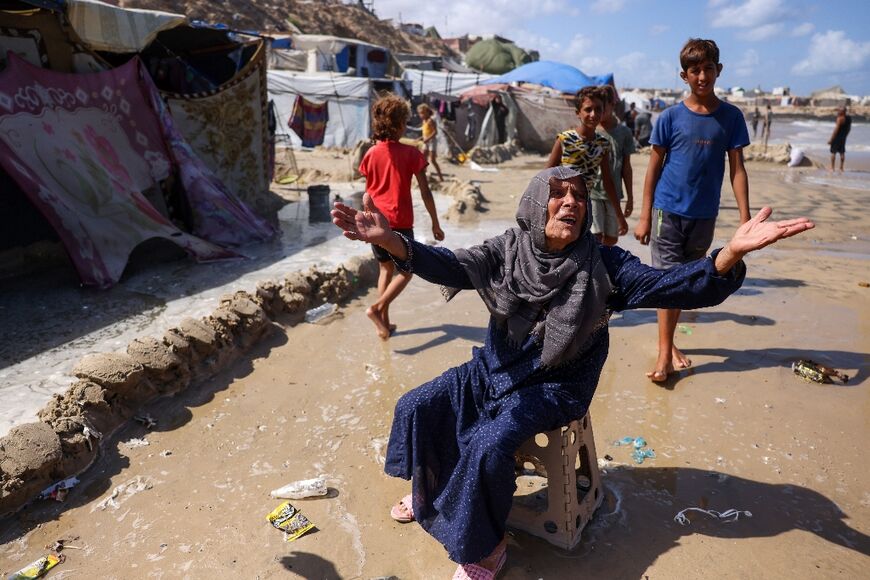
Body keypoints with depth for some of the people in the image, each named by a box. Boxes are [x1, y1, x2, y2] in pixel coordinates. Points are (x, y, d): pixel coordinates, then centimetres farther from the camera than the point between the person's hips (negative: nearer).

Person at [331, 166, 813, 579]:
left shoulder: (602, 264, -15)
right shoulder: (507, 250, -8)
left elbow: (673, 287, -25)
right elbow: (450, 266, -21)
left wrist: (732, 252, -44)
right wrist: (391, 240, -39)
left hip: (554, 388, -4)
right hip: (493, 371, 5)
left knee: (488, 446, -26)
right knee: (415, 407, 0)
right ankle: (430, 492, 27)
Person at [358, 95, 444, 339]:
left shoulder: (371, 154, 2)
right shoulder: (410, 153, -9)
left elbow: (367, 193, 8)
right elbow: (425, 192, -8)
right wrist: (435, 223, 0)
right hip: (400, 223, -5)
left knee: (385, 269, 18)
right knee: (405, 271, 12)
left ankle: (384, 323, 20)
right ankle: (377, 307, -9)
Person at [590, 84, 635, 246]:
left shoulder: (624, 132, 3)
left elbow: (626, 167, 9)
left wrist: (630, 197, 10)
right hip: (591, 192, -3)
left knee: (611, 239, 10)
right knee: (595, 238, -9)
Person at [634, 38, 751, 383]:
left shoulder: (731, 117, 3)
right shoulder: (671, 117, -2)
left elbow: (737, 169, 3)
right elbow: (654, 168, 0)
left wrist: (745, 219, -4)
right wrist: (644, 217, -2)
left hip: (704, 215, 3)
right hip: (669, 209, -2)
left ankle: (668, 342, 27)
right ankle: (665, 354, 0)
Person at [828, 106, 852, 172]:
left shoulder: (840, 118, -18)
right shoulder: (849, 118, 7)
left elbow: (836, 129, -20)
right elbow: (849, 128, 14)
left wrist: (831, 139, -18)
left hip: (837, 137, -8)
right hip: (843, 138, 8)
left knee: (833, 152, -1)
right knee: (842, 153, 11)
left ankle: (832, 168, 0)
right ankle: (841, 168, 15)